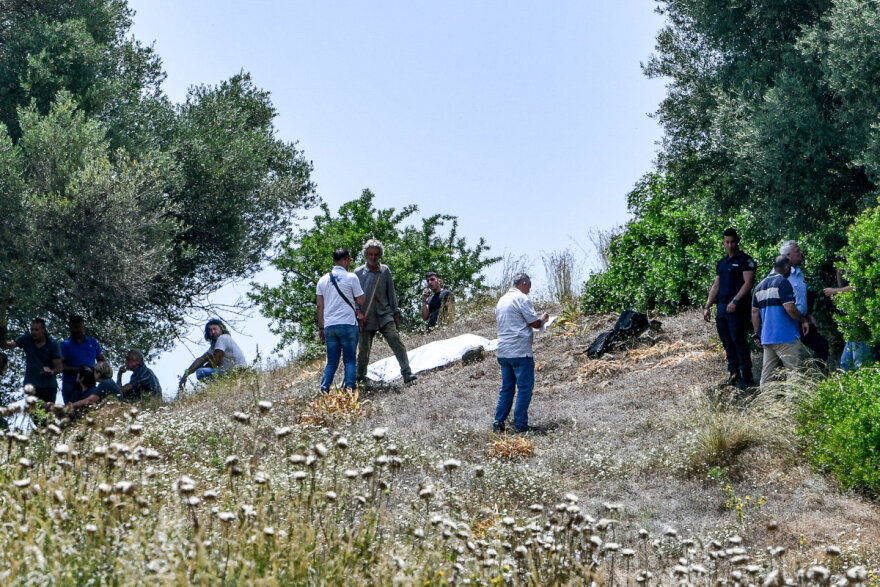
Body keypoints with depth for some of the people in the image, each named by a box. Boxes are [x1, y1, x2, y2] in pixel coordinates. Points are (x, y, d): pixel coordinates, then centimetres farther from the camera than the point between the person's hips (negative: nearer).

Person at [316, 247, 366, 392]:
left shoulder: (323, 280, 10)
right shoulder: (351, 278, -3)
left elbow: (320, 306, 10)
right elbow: (361, 301, -1)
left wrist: (321, 327, 14)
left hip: (329, 326, 4)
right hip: (348, 324, -4)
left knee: (331, 362, 10)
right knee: (350, 360, 2)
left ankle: (324, 390, -2)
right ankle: (350, 389, -5)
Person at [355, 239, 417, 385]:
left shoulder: (385, 270, 8)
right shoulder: (358, 272, 3)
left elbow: (391, 293, 14)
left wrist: (396, 313, 11)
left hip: (385, 315, 1)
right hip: (366, 318, -1)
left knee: (396, 341, -16)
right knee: (363, 349, 5)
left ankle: (407, 374, -20)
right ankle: (360, 375, 28)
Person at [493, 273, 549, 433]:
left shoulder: (502, 300, 16)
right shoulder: (521, 298, -10)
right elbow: (535, 323, -12)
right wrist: (543, 319, 11)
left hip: (503, 352, 8)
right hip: (520, 351, -8)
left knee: (506, 387, 13)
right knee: (525, 387, -2)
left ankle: (498, 423, 10)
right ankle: (520, 424, -3)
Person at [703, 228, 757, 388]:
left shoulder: (745, 260, -1)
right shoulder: (721, 263, 22)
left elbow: (748, 282, -11)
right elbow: (716, 286, 24)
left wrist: (735, 301, -20)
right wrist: (707, 306, 15)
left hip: (738, 308, -8)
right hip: (722, 308, 8)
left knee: (739, 341, -11)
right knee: (727, 342, 6)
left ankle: (747, 377, -10)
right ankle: (733, 374, 10)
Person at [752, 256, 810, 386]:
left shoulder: (760, 285, 17)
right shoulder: (783, 282, -9)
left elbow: (755, 312, 17)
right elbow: (789, 308, -18)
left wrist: (757, 334, 20)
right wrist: (804, 320, -4)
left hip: (766, 337, 8)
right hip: (785, 337, -8)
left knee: (767, 375, 7)